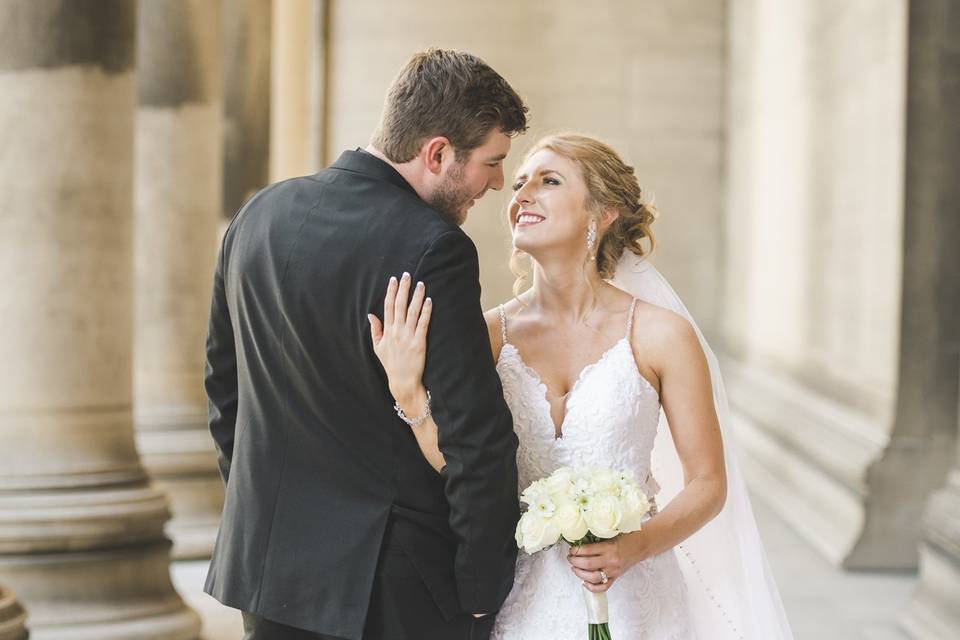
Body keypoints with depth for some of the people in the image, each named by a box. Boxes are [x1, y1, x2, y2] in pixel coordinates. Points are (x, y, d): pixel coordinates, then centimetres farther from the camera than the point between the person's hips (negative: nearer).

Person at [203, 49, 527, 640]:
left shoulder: (259, 216, 4)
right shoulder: (433, 250, -19)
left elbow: (225, 385, 15)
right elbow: (477, 437, -19)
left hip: (271, 566, 7)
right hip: (398, 590, -7)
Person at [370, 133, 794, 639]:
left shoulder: (662, 335, -8)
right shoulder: (490, 334, -1)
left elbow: (707, 483, -3)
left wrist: (636, 547, -18)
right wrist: (407, 387, -20)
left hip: (628, 598, -2)